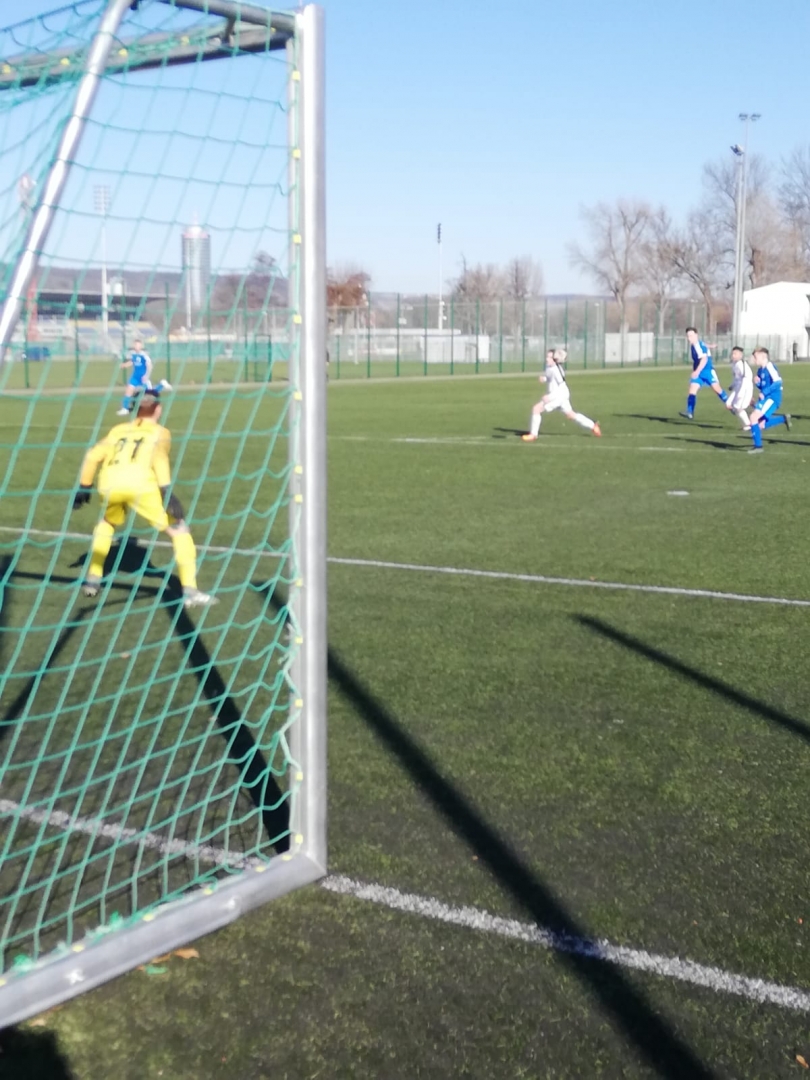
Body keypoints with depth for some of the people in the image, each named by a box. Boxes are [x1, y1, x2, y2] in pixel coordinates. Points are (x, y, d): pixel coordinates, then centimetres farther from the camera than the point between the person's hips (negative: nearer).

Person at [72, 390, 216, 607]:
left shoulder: (118, 430, 33)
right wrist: (166, 491, -6)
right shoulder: (160, 432, 23)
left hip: (110, 485, 4)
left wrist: (84, 487, 29)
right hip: (140, 485, -3)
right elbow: (159, 455, 2)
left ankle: (92, 580, 32)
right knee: (178, 530, 10)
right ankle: (190, 591, 0)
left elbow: (93, 456, 22)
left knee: (106, 524, 35)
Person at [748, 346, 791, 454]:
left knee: (754, 417, -20)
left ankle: (758, 446, -12)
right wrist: (757, 382, 1)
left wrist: (764, 393, -24)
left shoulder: (769, 366, -14)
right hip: (765, 398, 10)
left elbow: (777, 382, -23)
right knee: (760, 425, 10)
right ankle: (783, 418, 26)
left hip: (772, 398, -10)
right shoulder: (760, 369, 14)